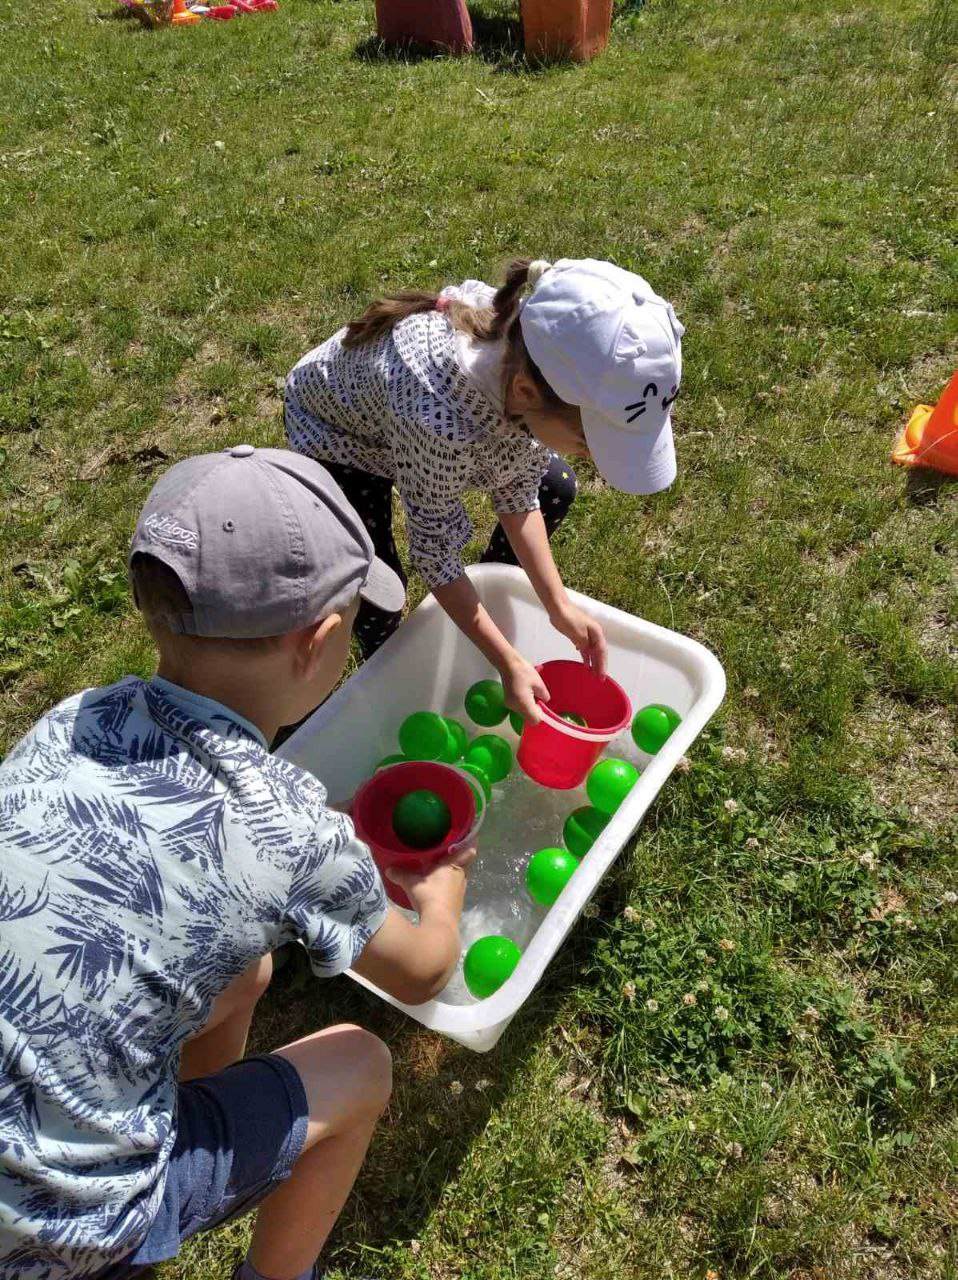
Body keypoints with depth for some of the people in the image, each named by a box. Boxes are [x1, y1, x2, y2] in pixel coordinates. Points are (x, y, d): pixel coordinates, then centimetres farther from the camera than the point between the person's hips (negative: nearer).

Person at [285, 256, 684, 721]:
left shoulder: (548, 369, -29)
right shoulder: (438, 416, -47)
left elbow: (517, 494, -12)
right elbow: (434, 553, -30)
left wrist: (559, 606, -12)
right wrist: (509, 663, -24)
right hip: (337, 431, -5)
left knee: (554, 487, 6)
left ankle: (489, 594, 29)